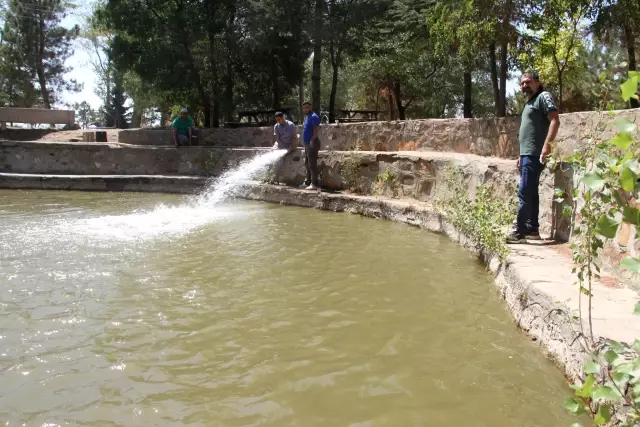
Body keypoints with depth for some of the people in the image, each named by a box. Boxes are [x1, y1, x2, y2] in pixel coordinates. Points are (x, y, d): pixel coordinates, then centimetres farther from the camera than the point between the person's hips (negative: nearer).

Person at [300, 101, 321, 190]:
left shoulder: (313, 116, -11)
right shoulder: (307, 117, 19)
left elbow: (316, 129, -20)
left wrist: (312, 140, -25)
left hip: (312, 143, -11)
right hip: (307, 144, 11)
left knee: (312, 164, -11)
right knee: (307, 164, 15)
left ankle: (314, 184, -10)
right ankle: (307, 182, 23)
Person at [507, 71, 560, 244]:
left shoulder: (543, 97, -5)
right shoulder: (530, 103, 23)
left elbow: (555, 120, -16)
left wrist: (547, 144, -27)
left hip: (534, 154, -10)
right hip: (527, 154, 10)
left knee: (524, 193, -12)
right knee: (531, 193, 10)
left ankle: (520, 231, -10)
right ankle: (532, 229, 14)